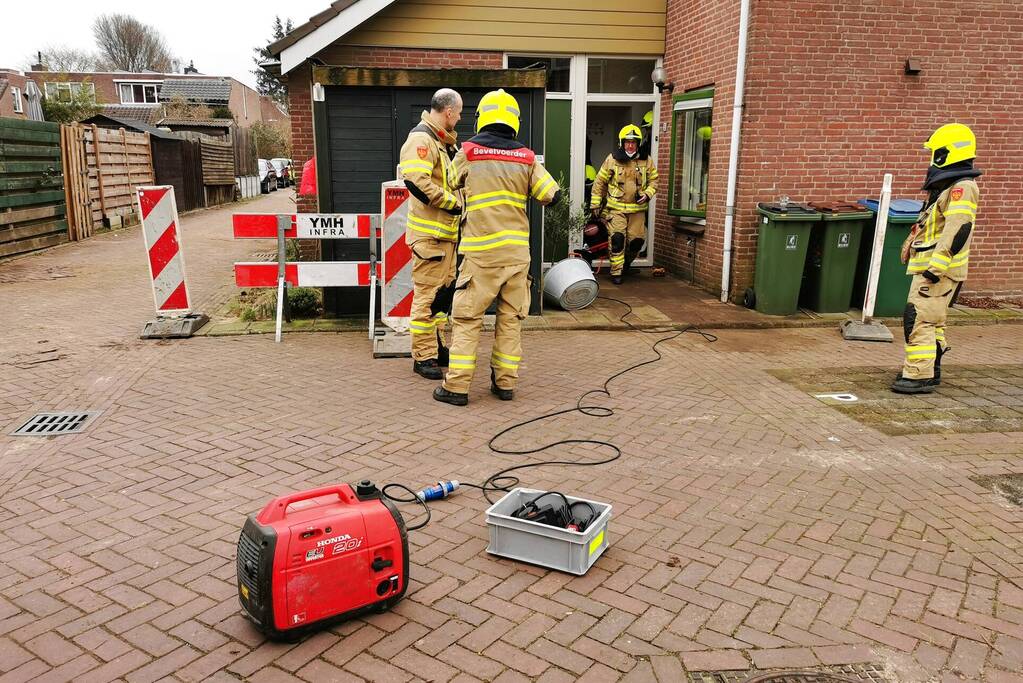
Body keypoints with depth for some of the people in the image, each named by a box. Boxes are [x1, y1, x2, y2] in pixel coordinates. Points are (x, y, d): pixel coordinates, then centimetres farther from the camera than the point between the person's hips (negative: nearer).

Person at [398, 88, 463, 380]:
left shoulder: (443, 142, 18)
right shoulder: (421, 139, -14)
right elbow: (417, 182, -27)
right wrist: (454, 203, -19)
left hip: (446, 232, 10)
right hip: (429, 233, -10)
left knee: (443, 291, 17)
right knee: (427, 295, -4)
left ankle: (438, 347, 29)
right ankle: (423, 357, 4)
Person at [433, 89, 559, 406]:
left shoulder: (468, 152, -1)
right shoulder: (526, 158, 3)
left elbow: (452, 184, 14)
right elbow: (551, 195, 3)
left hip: (481, 251, -3)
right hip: (517, 250, 3)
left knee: (467, 318, 2)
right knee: (510, 317, 11)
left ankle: (457, 386, 2)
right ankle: (505, 382, 16)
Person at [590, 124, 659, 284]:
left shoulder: (646, 161, 4)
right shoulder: (612, 159, -2)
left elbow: (653, 181, 14)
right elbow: (600, 182, 4)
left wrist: (647, 194, -6)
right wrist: (595, 204, 3)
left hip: (637, 209, 3)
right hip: (616, 208, -2)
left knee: (637, 240, 3)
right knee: (617, 238, -12)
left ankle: (627, 261, 34)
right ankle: (616, 272, -1)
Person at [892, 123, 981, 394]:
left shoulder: (962, 188, -15)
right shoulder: (947, 186, 18)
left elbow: (958, 230, -24)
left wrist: (935, 267, -27)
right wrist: (911, 244, 29)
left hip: (940, 270, -11)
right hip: (930, 267, 11)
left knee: (918, 318, -13)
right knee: (932, 320, 16)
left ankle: (919, 375, -11)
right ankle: (930, 370, 25)